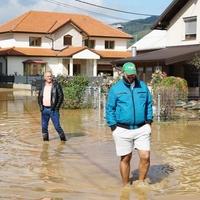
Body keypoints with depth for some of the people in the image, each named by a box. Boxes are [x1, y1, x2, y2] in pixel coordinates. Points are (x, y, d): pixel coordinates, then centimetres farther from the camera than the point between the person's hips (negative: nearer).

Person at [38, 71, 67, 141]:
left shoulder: (56, 85, -5)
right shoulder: (43, 85, 10)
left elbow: (61, 96, -5)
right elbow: (39, 96, 18)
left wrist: (56, 107, -11)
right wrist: (40, 106, 6)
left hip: (53, 109, -4)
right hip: (44, 109, 4)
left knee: (57, 126, -4)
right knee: (44, 126, 7)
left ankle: (63, 138, 15)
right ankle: (45, 139, 19)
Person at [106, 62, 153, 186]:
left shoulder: (143, 86, 8)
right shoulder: (115, 89, 0)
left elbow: (149, 104, 16)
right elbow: (110, 109, 2)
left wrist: (149, 121, 6)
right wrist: (113, 127, -4)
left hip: (142, 129, 2)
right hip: (123, 130, -2)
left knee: (145, 157, -5)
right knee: (125, 158, 6)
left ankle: (141, 183, 16)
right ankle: (126, 185, 23)